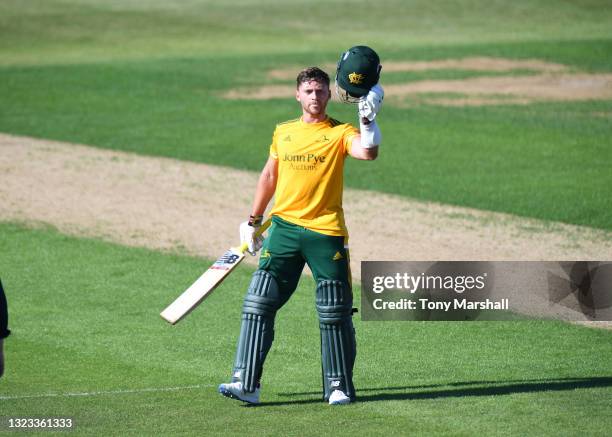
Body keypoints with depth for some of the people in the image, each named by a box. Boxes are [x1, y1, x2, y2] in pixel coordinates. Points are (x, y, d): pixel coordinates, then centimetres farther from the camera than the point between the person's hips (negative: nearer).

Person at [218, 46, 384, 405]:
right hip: (284, 228, 3)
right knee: (259, 305, -4)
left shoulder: (339, 133, -1)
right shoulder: (283, 132, 12)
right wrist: (253, 221, 20)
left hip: (326, 232, -3)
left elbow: (368, 152, -21)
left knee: (335, 314, 1)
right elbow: (270, 176, 21)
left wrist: (368, 118, -31)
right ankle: (246, 384, -4)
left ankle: (340, 386, 13)